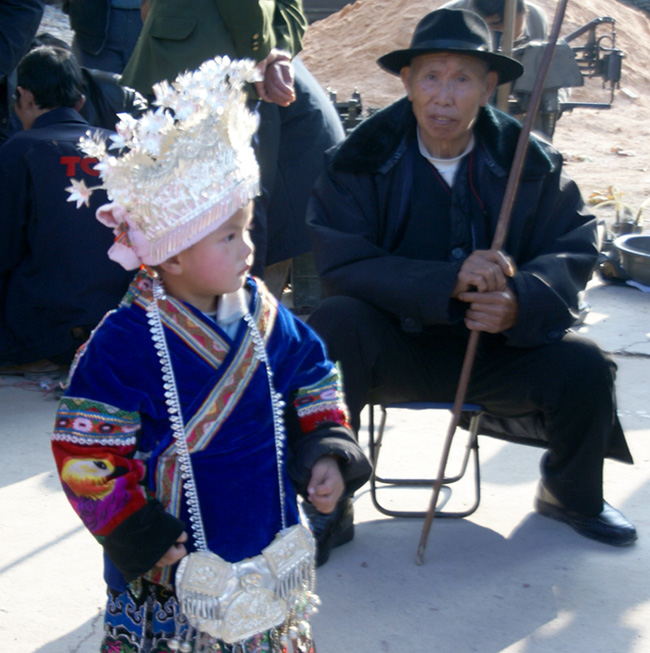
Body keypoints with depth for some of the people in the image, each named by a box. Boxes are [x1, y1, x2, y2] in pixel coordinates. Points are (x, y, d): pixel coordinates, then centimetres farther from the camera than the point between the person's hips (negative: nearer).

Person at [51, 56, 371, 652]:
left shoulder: (263, 316, -2)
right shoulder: (124, 344, -19)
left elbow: (313, 379, 14)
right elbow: (84, 455, -15)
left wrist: (329, 452, 1)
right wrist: (139, 538, -17)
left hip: (269, 549, 5)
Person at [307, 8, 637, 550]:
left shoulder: (530, 161, -2)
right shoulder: (363, 160, -9)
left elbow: (574, 251, -3)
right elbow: (342, 265, -17)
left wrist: (520, 301, -26)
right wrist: (449, 282, -30)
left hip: (494, 348, 2)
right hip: (395, 346, -2)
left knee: (585, 367, -20)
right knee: (334, 327, -32)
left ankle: (571, 496, 15)